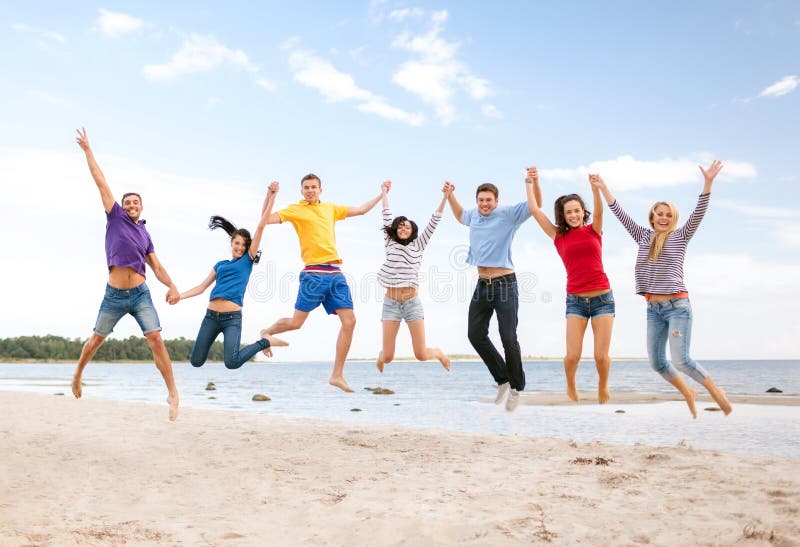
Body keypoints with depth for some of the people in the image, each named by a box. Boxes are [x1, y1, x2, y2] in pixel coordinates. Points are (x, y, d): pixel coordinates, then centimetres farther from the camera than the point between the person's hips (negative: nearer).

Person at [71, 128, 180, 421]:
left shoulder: (145, 235, 12)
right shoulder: (116, 218, 4)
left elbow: (157, 267, 9)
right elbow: (101, 182, 4)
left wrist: (172, 286, -9)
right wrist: (87, 150, 5)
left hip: (140, 295, 1)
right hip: (114, 295, -1)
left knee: (156, 340, -11)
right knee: (96, 340, 13)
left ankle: (173, 394, -10)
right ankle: (77, 375, 40)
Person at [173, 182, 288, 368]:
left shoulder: (248, 260, 6)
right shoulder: (220, 265, 17)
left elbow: (261, 225, 1)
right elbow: (202, 287, 18)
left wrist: (270, 196, -3)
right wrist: (180, 296, 4)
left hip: (232, 317, -4)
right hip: (211, 316, 5)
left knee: (232, 363, -21)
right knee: (196, 362, 7)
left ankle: (265, 341, 3)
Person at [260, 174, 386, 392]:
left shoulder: (330, 208, 20)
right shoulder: (295, 210, 6)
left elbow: (361, 210, 30)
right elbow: (266, 219, -6)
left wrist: (382, 194, 33)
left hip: (336, 274, 5)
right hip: (314, 274, -5)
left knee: (349, 321, -5)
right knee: (296, 322, 0)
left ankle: (337, 375, 3)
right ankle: (266, 333, 34)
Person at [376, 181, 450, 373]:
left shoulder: (418, 245, 9)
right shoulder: (390, 244, 10)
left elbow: (433, 222, 5)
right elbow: (387, 218, 14)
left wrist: (445, 196, 0)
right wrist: (384, 193, 22)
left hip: (412, 302, 0)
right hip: (391, 303, 1)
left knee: (421, 355, -3)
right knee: (388, 357, -2)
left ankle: (438, 353, 33)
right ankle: (382, 356, 37)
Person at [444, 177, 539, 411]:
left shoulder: (508, 214, -4)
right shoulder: (474, 215, 13)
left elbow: (535, 205, -9)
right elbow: (460, 216, 36)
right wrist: (450, 195, 26)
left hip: (505, 283, -6)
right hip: (482, 285, 6)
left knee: (509, 339, -7)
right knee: (476, 335, 5)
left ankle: (516, 388, 9)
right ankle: (503, 379, 20)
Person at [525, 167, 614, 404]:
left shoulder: (594, 230, 6)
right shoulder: (559, 236, 6)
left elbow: (599, 211, -14)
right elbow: (535, 210, 5)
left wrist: (595, 188, -31)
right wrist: (531, 182, 10)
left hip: (602, 298, 0)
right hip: (575, 300, 0)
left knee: (601, 356, -3)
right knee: (572, 355, -8)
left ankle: (603, 387, 28)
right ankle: (571, 387, 24)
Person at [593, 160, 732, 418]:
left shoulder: (680, 236, 3)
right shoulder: (644, 237, 13)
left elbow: (699, 212, -9)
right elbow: (621, 215, 12)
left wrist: (708, 183, -21)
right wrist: (603, 188, 9)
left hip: (677, 305, -5)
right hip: (653, 308, 5)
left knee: (680, 360, -13)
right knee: (657, 363, 5)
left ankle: (715, 391, 10)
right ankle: (688, 393, 28)